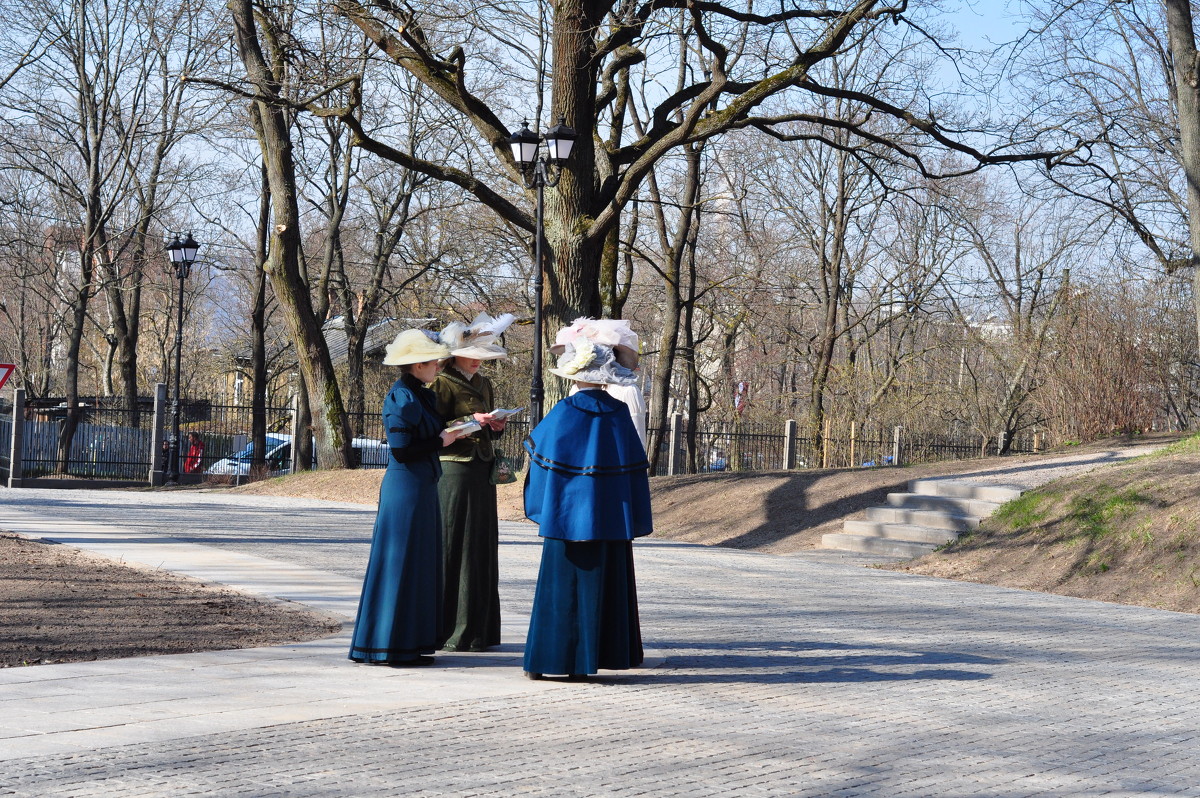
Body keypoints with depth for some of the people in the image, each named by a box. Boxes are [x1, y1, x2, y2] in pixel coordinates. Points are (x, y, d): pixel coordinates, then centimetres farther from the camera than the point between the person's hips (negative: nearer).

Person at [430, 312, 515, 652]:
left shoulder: (483, 384, 17)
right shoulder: (443, 384, -7)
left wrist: (495, 425, 1)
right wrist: (471, 422, -19)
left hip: (482, 472, 8)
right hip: (454, 472, -8)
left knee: (482, 547, 7)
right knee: (454, 548, -7)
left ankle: (478, 630, 13)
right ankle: (451, 632, -3)